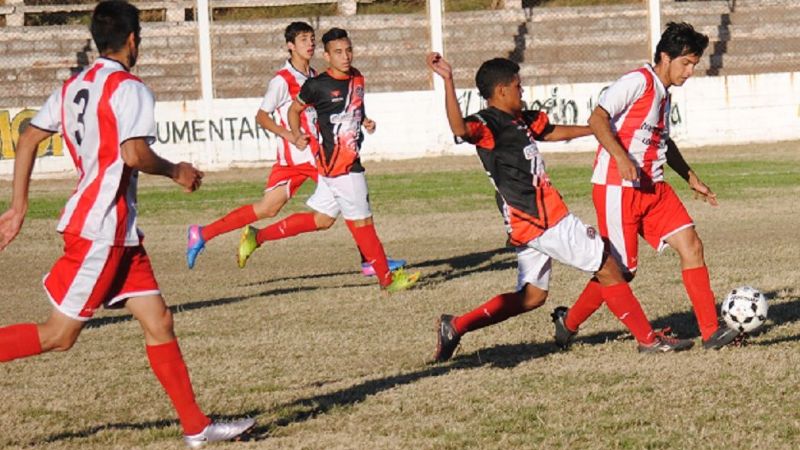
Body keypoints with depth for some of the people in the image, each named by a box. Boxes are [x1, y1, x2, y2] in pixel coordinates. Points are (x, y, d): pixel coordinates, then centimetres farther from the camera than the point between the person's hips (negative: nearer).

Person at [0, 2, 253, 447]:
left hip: (119, 229, 9)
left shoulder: (73, 87, 14)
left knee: (159, 321, 8)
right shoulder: (129, 88, -11)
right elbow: (134, 155, -23)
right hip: (100, 227, -9)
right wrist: (176, 171, -5)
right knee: (59, 335, -6)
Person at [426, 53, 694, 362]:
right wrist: (448, 82, -48)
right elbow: (460, 129, -37)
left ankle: (455, 327, 11)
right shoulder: (487, 125, -15)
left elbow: (553, 132, 30)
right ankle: (649, 339, 8)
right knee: (607, 267, 0)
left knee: (531, 296, 14)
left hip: (533, 221, 10)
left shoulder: (520, 120, 14)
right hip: (543, 222, -10)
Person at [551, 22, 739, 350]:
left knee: (691, 246, -5)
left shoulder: (663, 93, 17)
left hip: (653, 188, 9)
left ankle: (711, 332, -5)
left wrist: (692, 179, 33)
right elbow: (597, 119, -22)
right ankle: (568, 322, 17)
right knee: (622, 270, -5)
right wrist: (621, 158, -33)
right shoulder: (637, 82, -12)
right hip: (617, 188, -9)